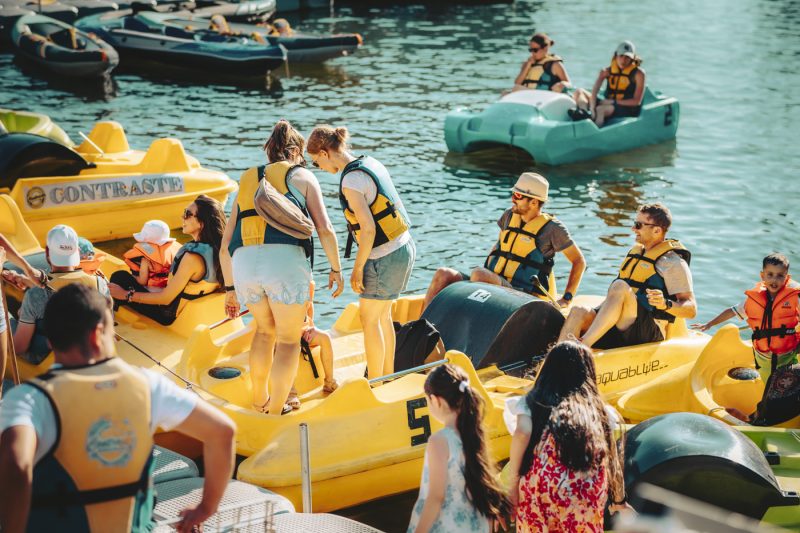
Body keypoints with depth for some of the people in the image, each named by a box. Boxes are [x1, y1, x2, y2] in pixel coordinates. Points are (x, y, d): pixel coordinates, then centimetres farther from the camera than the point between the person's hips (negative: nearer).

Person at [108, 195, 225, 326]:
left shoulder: (192, 257, -30)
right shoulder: (216, 249, -6)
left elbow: (166, 299, -23)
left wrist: (126, 295, -13)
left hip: (169, 316, -8)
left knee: (120, 277, 7)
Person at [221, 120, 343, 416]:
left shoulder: (247, 180, 28)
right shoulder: (302, 176, 18)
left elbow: (226, 246, 25)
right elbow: (325, 230, 6)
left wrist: (230, 288, 32)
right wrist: (336, 269, 19)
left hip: (244, 263, 4)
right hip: (285, 259, -4)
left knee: (265, 329, 29)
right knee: (289, 339, 13)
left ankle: (259, 402, 33)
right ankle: (275, 412, 11)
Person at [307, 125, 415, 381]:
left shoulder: (351, 180, -20)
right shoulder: (372, 163, 7)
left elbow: (368, 228, -23)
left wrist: (357, 268, -12)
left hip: (386, 258, -9)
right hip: (404, 247, 9)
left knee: (369, 320, 6)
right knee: (382, 316, 21)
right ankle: (388, 376, 33)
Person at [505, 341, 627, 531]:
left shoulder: (534, 401, 14)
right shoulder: (596, 407, 22)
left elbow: (522, 433, -5)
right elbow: (613, 458, 24)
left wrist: (512, 485, -1)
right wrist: (618, 499, 37)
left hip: (541, 485, -2)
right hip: (588, 489, 2)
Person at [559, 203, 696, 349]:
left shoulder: (673, 263, -1)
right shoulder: (636, 251, 23)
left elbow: (691, 310, -7)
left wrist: (665, 304, -26)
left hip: (648, 335, -7)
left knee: (619, 286, -31)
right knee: (578, 312, -20)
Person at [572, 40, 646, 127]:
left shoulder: (638, 73, -3)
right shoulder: (607, 71, 7)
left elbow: (636, 101, -8)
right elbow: (594, 91, -9)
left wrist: (613, 101, -12)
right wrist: (592, 108, -28)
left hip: (627, 109, -5)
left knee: (600, 109, -36)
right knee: (579, 92, -13)